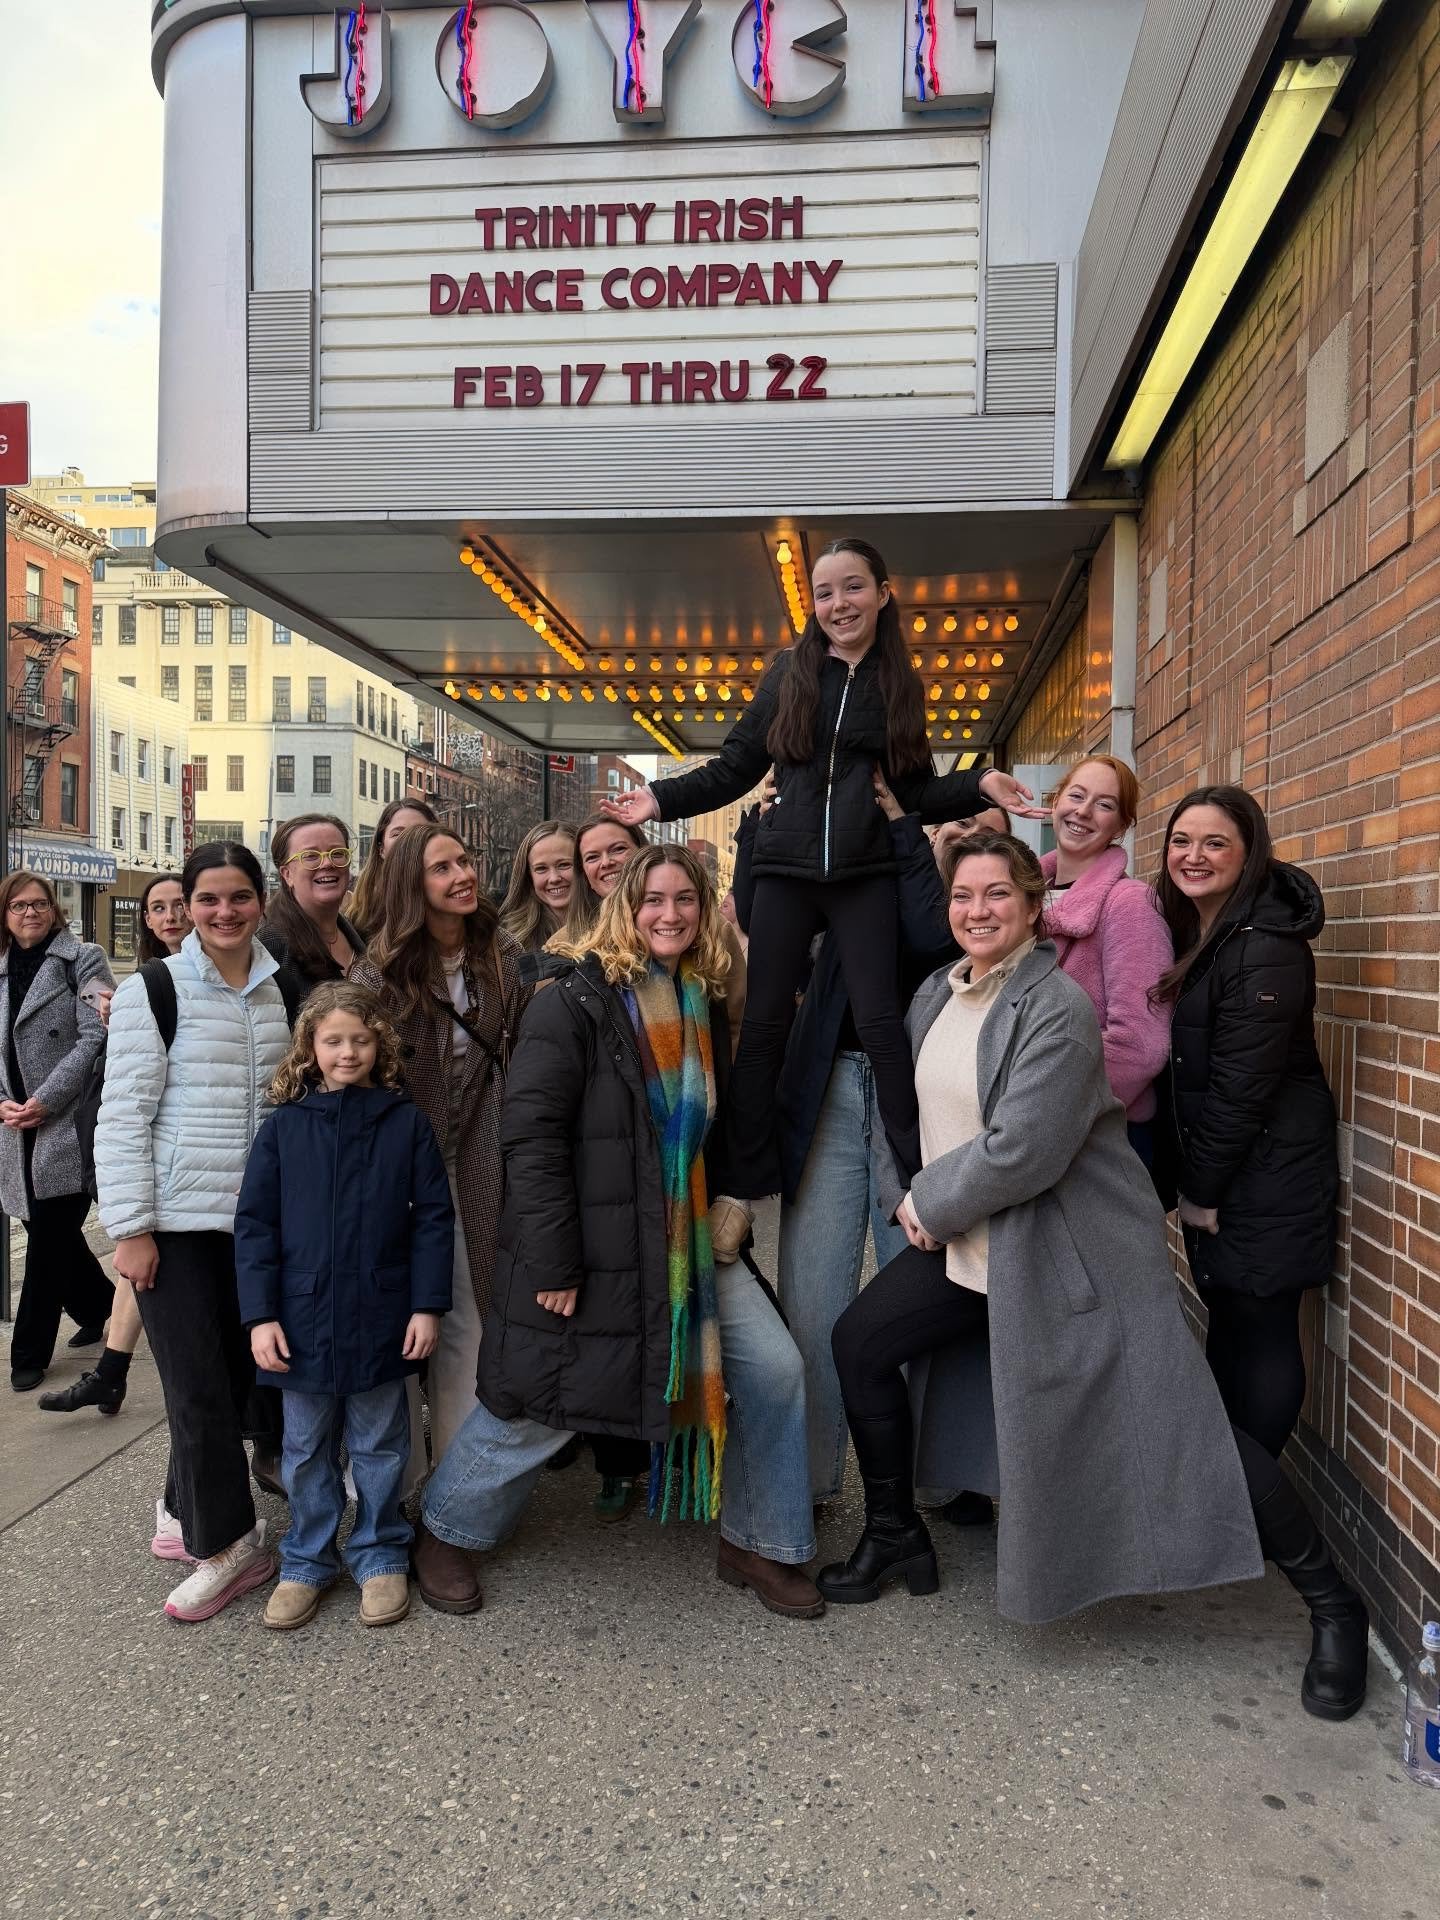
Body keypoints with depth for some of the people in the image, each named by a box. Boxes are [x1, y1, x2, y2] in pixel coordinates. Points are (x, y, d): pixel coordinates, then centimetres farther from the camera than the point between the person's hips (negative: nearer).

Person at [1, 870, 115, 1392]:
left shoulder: (82, 959, -3)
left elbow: (94, 1038, -12)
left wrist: (45, 1100, -17)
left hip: (70, 1128, -6)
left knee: (49, 1239, -2)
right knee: (54, 1233, 13)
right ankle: (101, 1310, 35)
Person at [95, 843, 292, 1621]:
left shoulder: (283, 993, 6)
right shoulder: (154, 991, -7)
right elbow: (123, 1118, -8)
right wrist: (130, 1228, -11)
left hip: (257, 1221, 4)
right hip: (176, 1221, -4)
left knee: (234, 1376, 12)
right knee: (198, 1387, -1)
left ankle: (186, 1510, 34)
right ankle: (229, 1546, 15)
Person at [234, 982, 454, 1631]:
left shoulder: (406, 1122, -4)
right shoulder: (283, 1126, -2)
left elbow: (433, 1218, -2)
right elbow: (254, 1223, -2)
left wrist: (428, 1304, -7)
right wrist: (260, 1314, -7)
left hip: (381, 1321, -1)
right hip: (303, 1320, 1)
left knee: (379, 1446, 14)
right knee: (307, 1451, 16)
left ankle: (380, 1556, 31)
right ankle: (307, 1561, 32)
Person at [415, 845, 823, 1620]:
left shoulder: (704, 1004, 8)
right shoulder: (577, 1001, -14)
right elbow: (531, 1132, -18)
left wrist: (721, 1224, 13)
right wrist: (551, 1260, -20)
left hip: (685, 1242, 7)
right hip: (587, 1247, -6)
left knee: (775, 1369, 2)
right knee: (537, 1406, 5)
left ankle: (759, 1544, 22)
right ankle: (444, 1532, 33)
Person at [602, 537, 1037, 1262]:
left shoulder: (898, 685, 10)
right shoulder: (789, 674, 8)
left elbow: (918, 792, 11)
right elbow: (734, 768, 9)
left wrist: (979, 787, -6)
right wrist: (661, 800, -1)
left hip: (865, 875, 0)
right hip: (786, 870, 1)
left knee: (879, 1022, -4)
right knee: (764, 1024, 2)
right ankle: (742, 1187, 11)